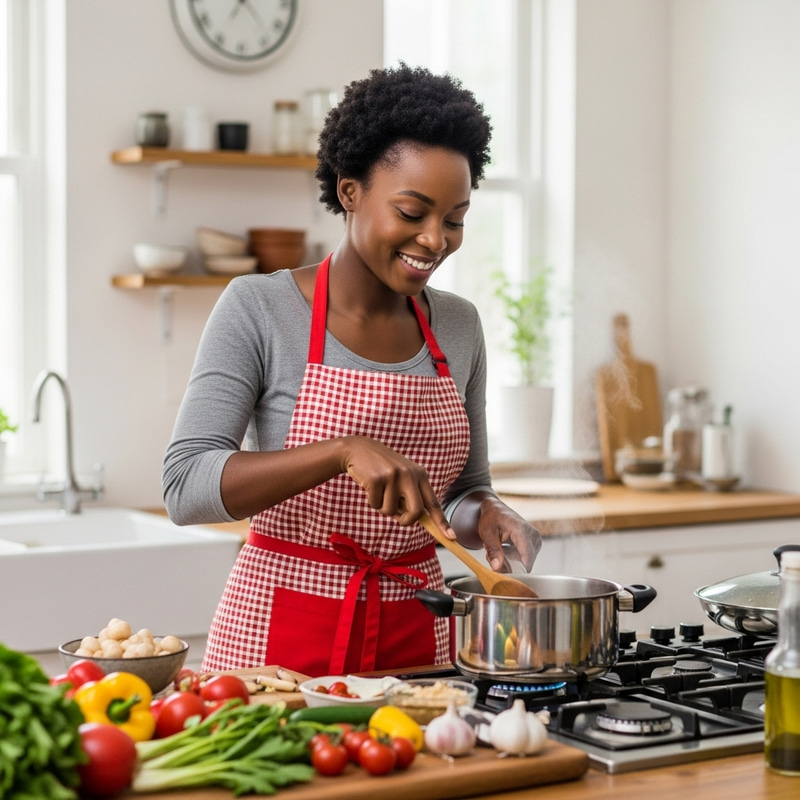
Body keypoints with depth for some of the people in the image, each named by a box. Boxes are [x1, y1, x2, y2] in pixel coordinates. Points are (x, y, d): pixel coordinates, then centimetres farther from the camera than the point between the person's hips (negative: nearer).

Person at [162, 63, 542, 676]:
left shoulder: (458, 326, 5)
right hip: (284, 631, -3)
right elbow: (186, 486, -18)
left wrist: (485, 515, -7)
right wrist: (344, 450, -29)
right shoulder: (259, 309, -9)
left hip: (416, 636, 4)